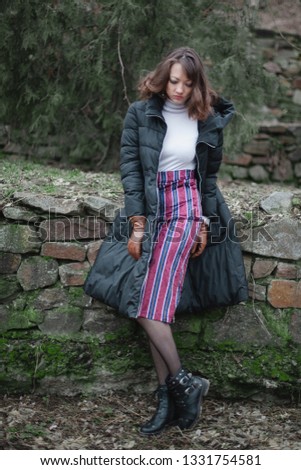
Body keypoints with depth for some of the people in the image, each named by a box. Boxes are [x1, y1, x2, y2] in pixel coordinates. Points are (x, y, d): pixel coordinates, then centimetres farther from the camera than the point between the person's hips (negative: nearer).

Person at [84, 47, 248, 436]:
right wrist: (137, 224, -6)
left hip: (187, 209, -2)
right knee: (155, 304, -2)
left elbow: (209, 176, 11)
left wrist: (205, 224, 7)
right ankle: (172, 395, 5)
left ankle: (179, 385, -3)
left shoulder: (209, 120, 4)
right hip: (150, 211, 2)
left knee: (149, 303, -16)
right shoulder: (140, 113, 1)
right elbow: (130, 168, -1)